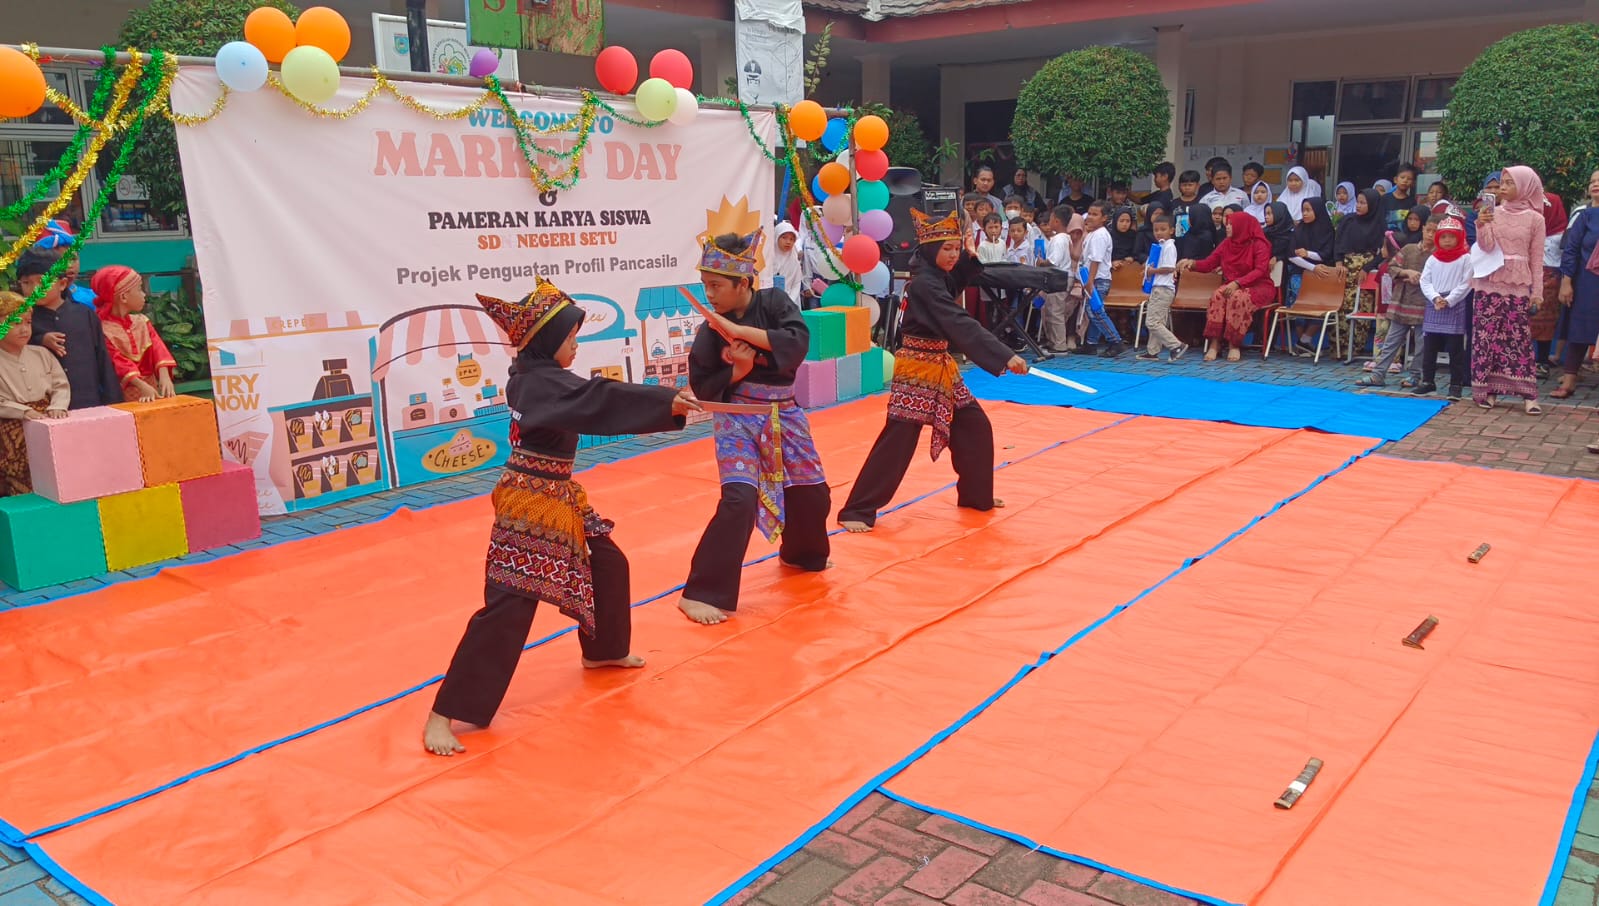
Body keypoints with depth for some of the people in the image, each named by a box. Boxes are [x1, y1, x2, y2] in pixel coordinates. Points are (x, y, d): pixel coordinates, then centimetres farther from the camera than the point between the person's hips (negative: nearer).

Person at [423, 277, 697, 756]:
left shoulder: (538, 376, 9)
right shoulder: (541, 381, -21)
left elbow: (589, 403, 15)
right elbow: (599, 399, -33)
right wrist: (666, 401, -37)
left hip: (558, 495, 10)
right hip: (531, 502, -10)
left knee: (608, 565, 22)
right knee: (509, 605, -12)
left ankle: (604, 650, 46)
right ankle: (445, 715, -8)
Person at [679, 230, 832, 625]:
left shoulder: (773, 302, -8)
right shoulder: (712, 328, -8)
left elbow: (798, 342, -24)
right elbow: (703, 387, -4)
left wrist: (741, 331, -27)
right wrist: (737, 370, -22)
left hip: (784, 415, 3)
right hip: (737, 420, -3)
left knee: (811, 494, 16)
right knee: (739, 500, -21)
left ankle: (803, 555, 48)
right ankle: (702, 593, -13)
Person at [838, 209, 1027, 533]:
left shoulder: (940, 278, 7)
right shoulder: (924, 284, -22)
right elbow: (961, 325, -31)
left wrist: (969, 257, 9)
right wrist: (1006, 356, -36)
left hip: (942, 367, 10)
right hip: (918, 370, -9)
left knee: (975, 428, 15)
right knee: (898, 440, -10)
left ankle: (976, 494, 32)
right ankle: (857, 511, -4)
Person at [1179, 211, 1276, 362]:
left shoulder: (1259, 244, -6)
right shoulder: (1227, 243, 9)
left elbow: (1260, 270, -18)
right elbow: (1208, 264, 10)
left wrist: (1237, 283, -31)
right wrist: (1192, 264, -11)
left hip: (1258, 287, -4)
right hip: (1233, 286, 4)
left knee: (1238, 297, -37)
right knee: (1217, 295, -29)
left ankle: (1234, 345, -31)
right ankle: (1214, 343, -33)